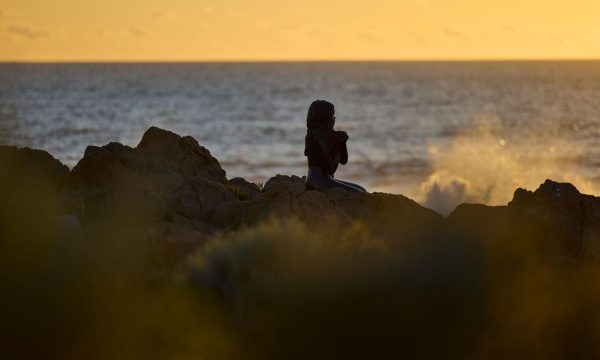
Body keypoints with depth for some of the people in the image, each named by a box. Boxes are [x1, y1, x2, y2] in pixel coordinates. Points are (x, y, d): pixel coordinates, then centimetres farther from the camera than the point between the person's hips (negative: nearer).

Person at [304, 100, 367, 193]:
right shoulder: (321, 137, -15)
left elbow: (343, 160, 19)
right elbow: (330, 166, -18)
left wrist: (342, 142, 2)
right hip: (320, 181, -11)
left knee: (362, 190, 12)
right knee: (359, 195, -17)